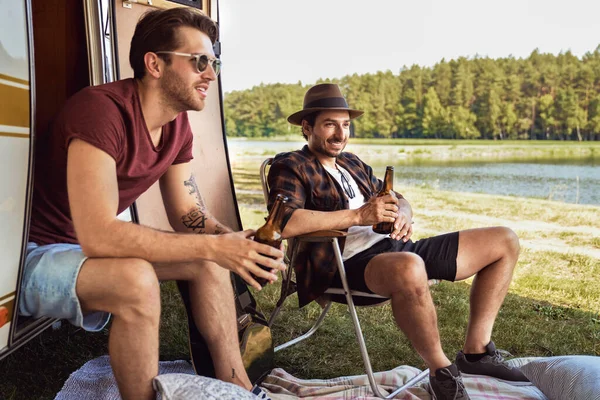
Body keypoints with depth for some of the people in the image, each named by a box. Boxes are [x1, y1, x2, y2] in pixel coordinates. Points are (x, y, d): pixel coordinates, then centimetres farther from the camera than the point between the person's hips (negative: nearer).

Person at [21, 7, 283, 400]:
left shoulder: (178, 125, -3)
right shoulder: (102, 109, -29)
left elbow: (189, 216, 3)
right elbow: (98, 236, -37)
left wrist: (235, 241, -19)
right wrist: (215, 246, -35)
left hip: (91, 246, 8)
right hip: (33, 254, -8)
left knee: (210, 262, -2)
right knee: (136, 279, -35)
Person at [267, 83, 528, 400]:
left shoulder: (351, 163, 23)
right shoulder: (290, 166, -1)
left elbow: (399, 200, 24)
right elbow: (283, 223, -21)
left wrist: (403, 214, -2)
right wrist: (358, 215, -21)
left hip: (394, 246, 9)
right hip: (351, 263, -8)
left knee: (505, 242, 8)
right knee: (410, 268, -44)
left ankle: (476, 351, 10)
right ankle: (442, 372, -18)